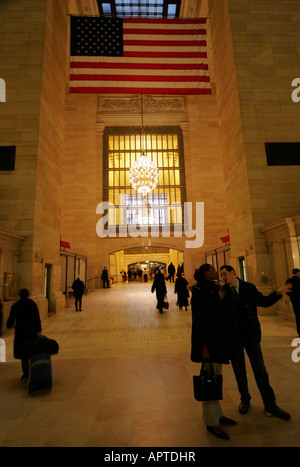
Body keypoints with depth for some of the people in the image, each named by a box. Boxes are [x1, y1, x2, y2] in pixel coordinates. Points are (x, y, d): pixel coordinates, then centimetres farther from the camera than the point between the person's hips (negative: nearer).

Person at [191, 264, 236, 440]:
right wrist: (204, 346, -20)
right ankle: (212, 423, 20)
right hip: (208, 340, -9)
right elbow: (199, 318, -20)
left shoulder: (214, 289, 9)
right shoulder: (200, 290, -17)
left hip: (217, 339, 9)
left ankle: (218, 414, 37)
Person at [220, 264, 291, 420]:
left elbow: (263, 301, 9)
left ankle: (270, 405, 27)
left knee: (260, 370, 9)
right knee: (239, 371, 15)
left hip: (251, 334, 1)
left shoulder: (249, 287, 1)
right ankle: (245, 400, 38)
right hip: (233, 337, -1)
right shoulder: (222, 291, -5)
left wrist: (277, 293, -4)